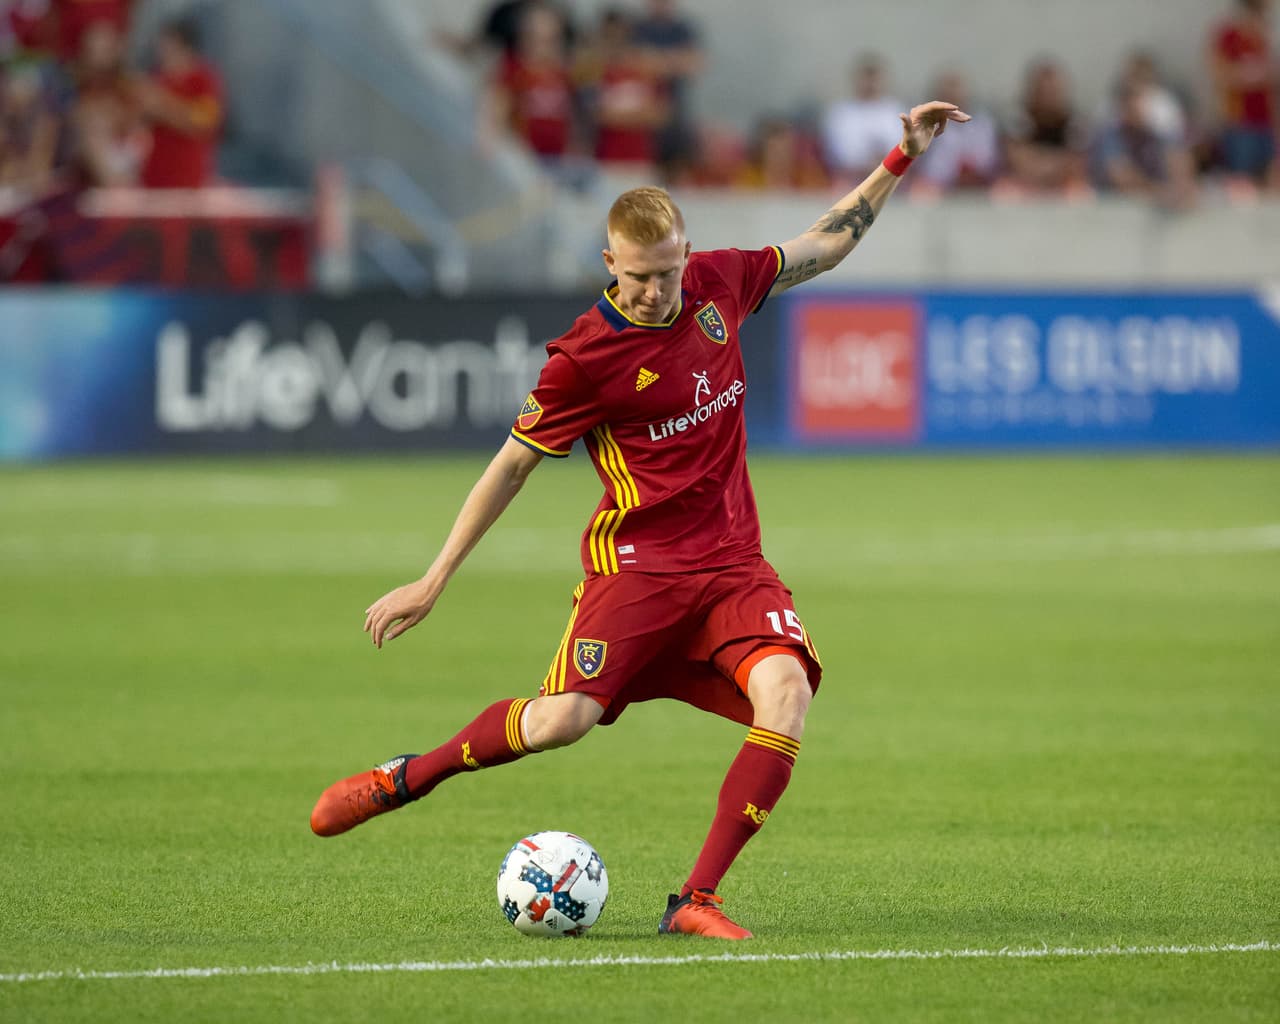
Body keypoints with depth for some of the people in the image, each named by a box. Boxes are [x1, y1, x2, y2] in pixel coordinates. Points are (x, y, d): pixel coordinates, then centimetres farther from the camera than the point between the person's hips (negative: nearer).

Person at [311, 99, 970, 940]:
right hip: (637, 561, -4)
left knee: (787, 692, -23)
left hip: (732, 562, 4)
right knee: (564, 720, -20)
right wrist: (433, 582, 1)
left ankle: (697, 901, -19)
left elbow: (823, 247, 22)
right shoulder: (585, 357, -11)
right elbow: (513, 465, 0)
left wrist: (900, 162, 18)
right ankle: (407, 777, 10)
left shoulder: (717, 283, 3)